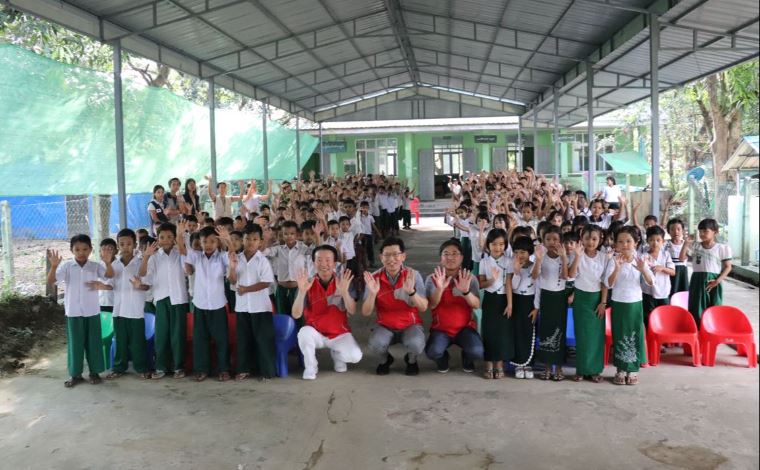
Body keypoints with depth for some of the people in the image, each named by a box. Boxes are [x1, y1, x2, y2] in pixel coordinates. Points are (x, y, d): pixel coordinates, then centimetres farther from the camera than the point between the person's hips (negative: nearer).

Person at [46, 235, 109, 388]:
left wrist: (108, 263, -36)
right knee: (74, 343, 7)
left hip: (92, 311, 0)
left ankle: (94, 372, 18)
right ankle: (75, 374, 17)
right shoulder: (67, 266, -4)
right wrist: (54, 266, -32)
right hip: (73, 312, 0)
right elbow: (51, 281, -14)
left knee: (93, 342, 7)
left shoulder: (95, 266, -1)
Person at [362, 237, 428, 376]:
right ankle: (385, 360, 7)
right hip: (385, 326, 1)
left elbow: (423, 308, -16)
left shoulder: (413, 275, -11)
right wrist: (372, 293, -30)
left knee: (415, 344, -32)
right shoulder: (374, 278, -9)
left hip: (411, 325, 0)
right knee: (375, 344, -31)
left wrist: (411, 292, -35)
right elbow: (366, 313, -10)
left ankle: (411, 360, 7)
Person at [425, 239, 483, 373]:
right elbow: (431, 305, -13)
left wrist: (466, 291, -32)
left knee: (477, 352, -28)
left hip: (465, 328, 1)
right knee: (433, 352, -31)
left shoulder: (470, 278, -1)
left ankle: (467, 357, 12)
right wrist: (439, 288, -32)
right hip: (441, 329, -1)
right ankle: (443, 358, 9)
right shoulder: (432, 279, -2)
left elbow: (476, 305, -12)